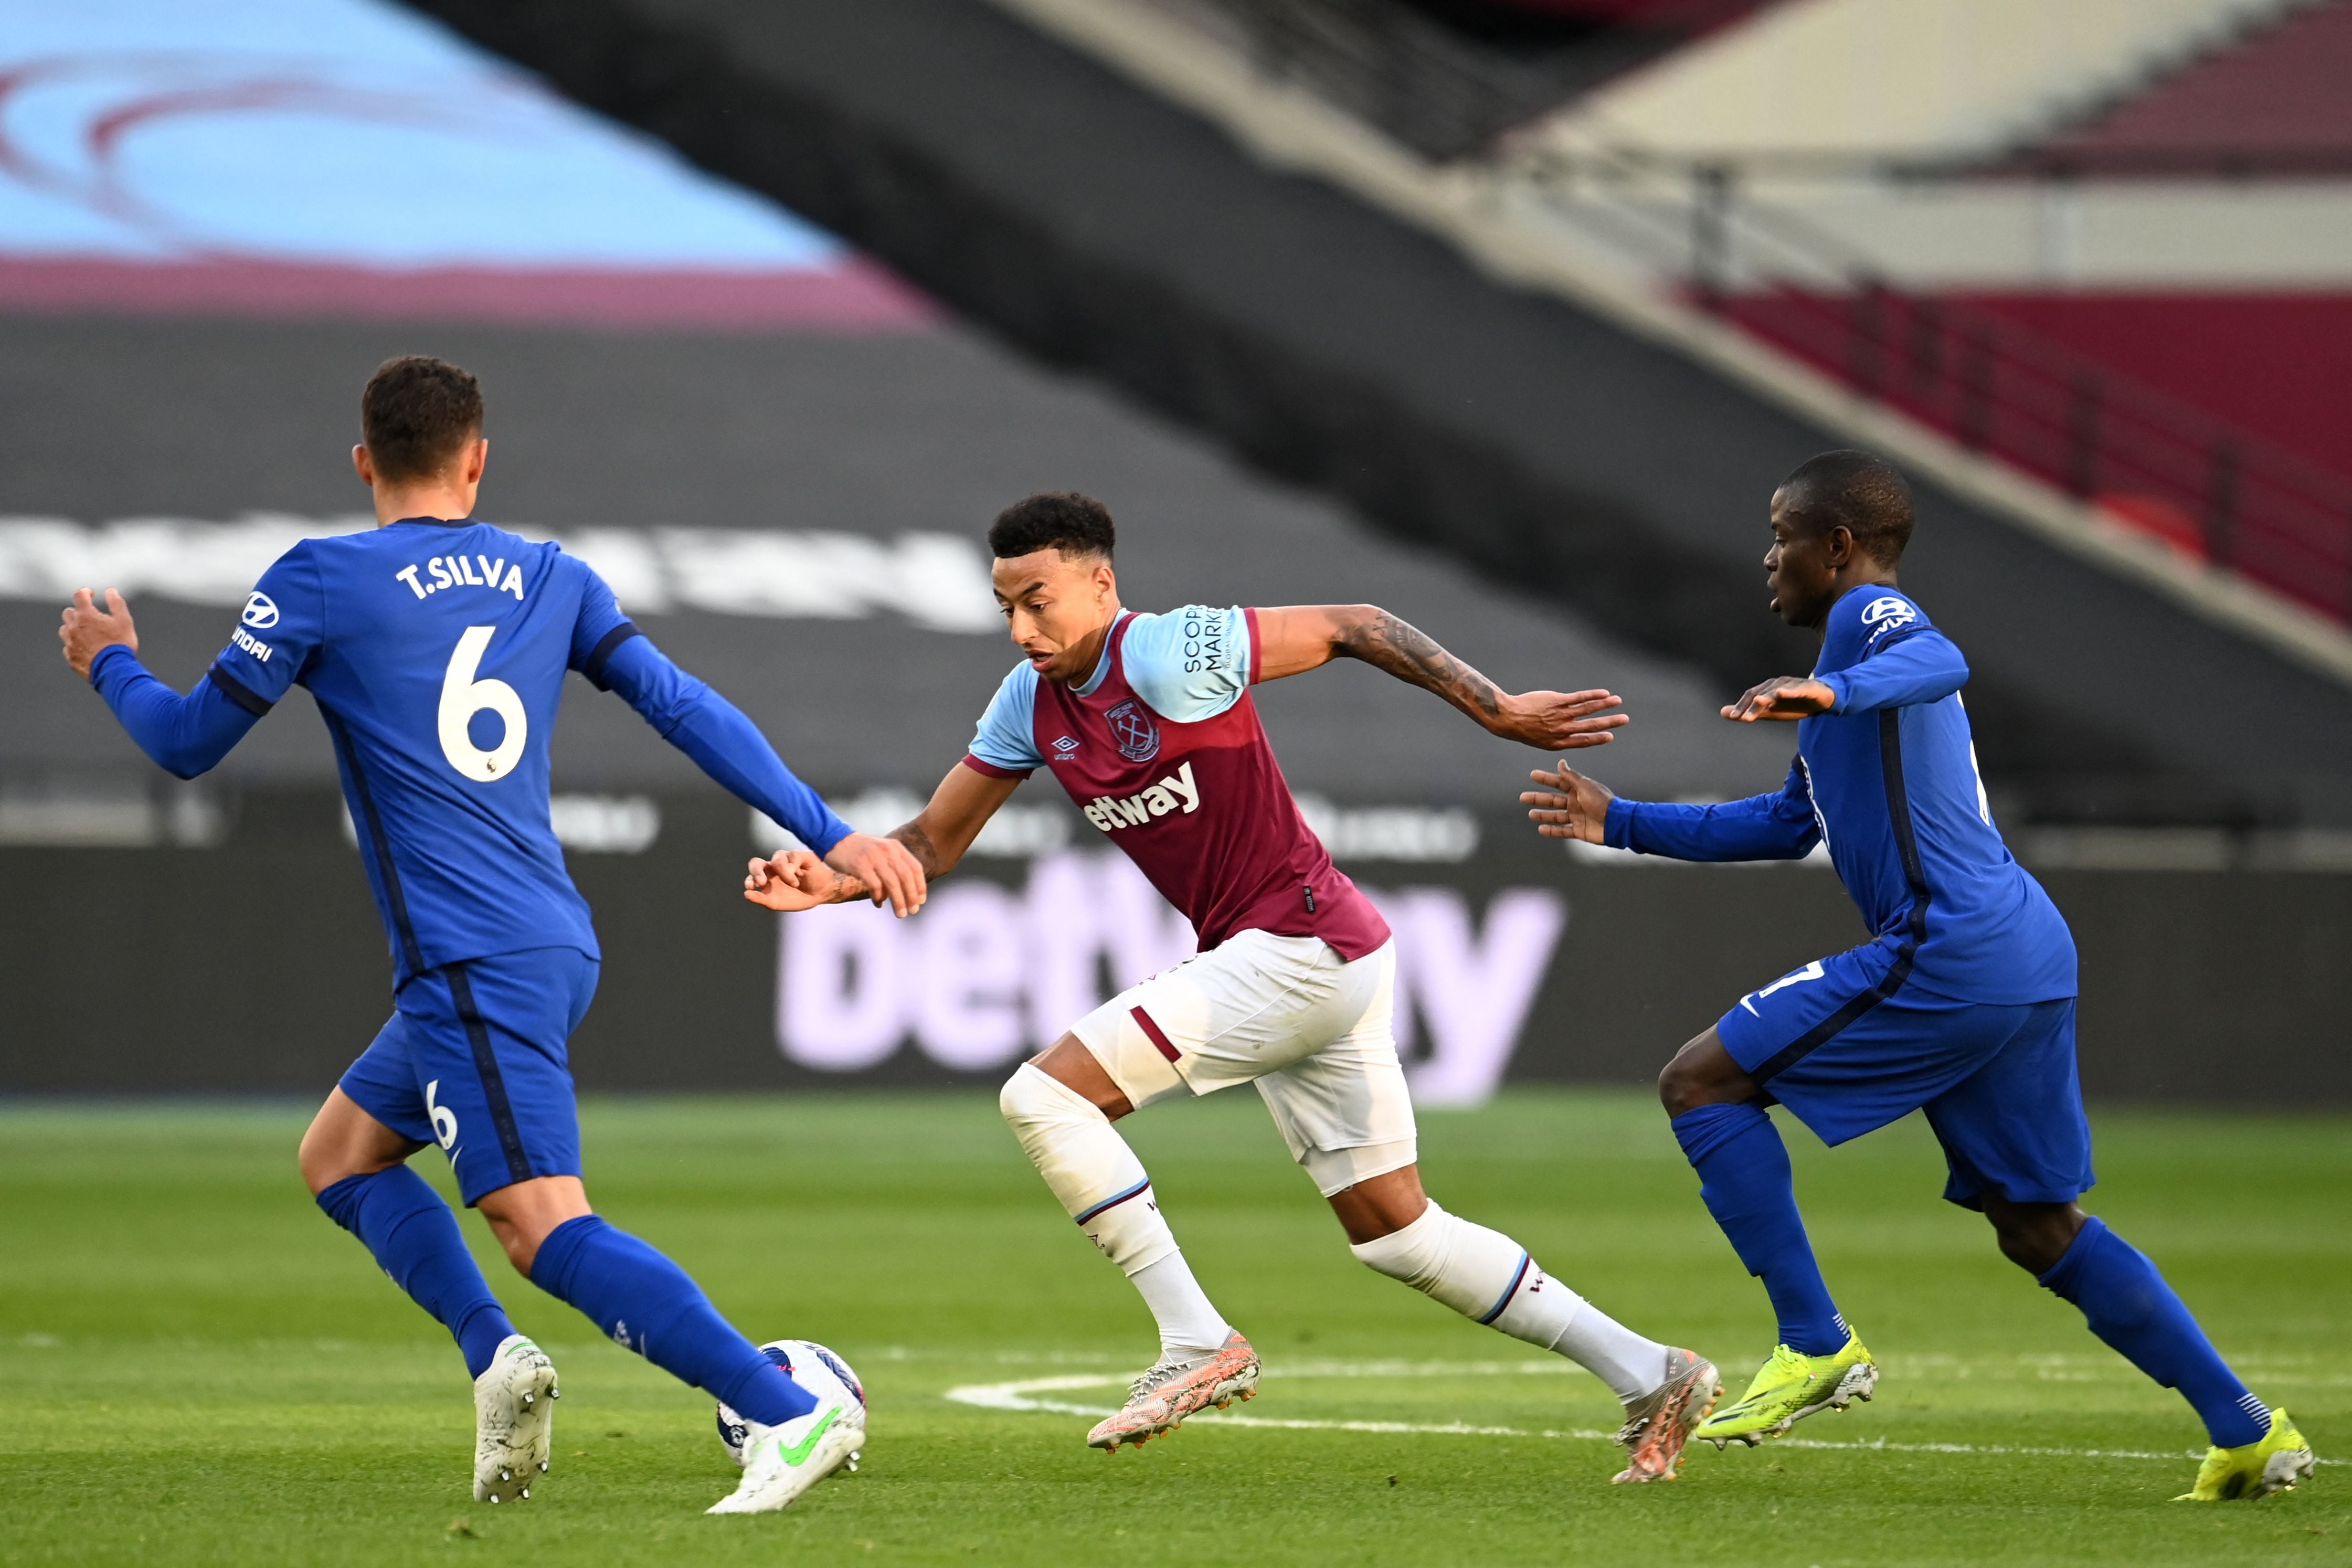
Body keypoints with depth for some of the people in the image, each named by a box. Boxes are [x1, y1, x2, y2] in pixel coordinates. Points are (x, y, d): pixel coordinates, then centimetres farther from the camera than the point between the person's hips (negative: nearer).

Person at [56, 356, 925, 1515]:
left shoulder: (320, 582, -2)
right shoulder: (551, 579, 13)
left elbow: (188, 743, 5)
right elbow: (686, 710, 7)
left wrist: (111, 665, 26)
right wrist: (831, 834, 8)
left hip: (473, 968, -8)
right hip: (558, 948, 8)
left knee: (544, 1227, -17)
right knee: (339, 1153, 22)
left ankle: (792, 1416, -29)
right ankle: (494, 1354, 1)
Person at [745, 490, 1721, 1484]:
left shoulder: (1171, 655, -16)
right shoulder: (1031, 703, 8)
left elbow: (1352, 629, -9)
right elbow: (935, 841, 12)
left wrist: (1497, 711, -9)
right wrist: (834, 881, -7)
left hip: (1298, 946, -9)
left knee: (1045, 1096, -16)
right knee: (1398, 1236, 12)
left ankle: (1198, 1345, -11)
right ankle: (1651, 1378, 18)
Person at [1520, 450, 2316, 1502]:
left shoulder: (1871, 616, -3)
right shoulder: (1854, 643, 28)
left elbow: (1941, 663, -29)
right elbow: (1789, 824, 36)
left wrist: (1833, 692, -46)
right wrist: (1621, 823, 35)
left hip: (1950, 955, -10)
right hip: (2030, 955, 10)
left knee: (1702, 1082, -3)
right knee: (2039, 1227, 15)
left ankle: (1816, 1346, -6)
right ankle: (2250, 1435, 12)